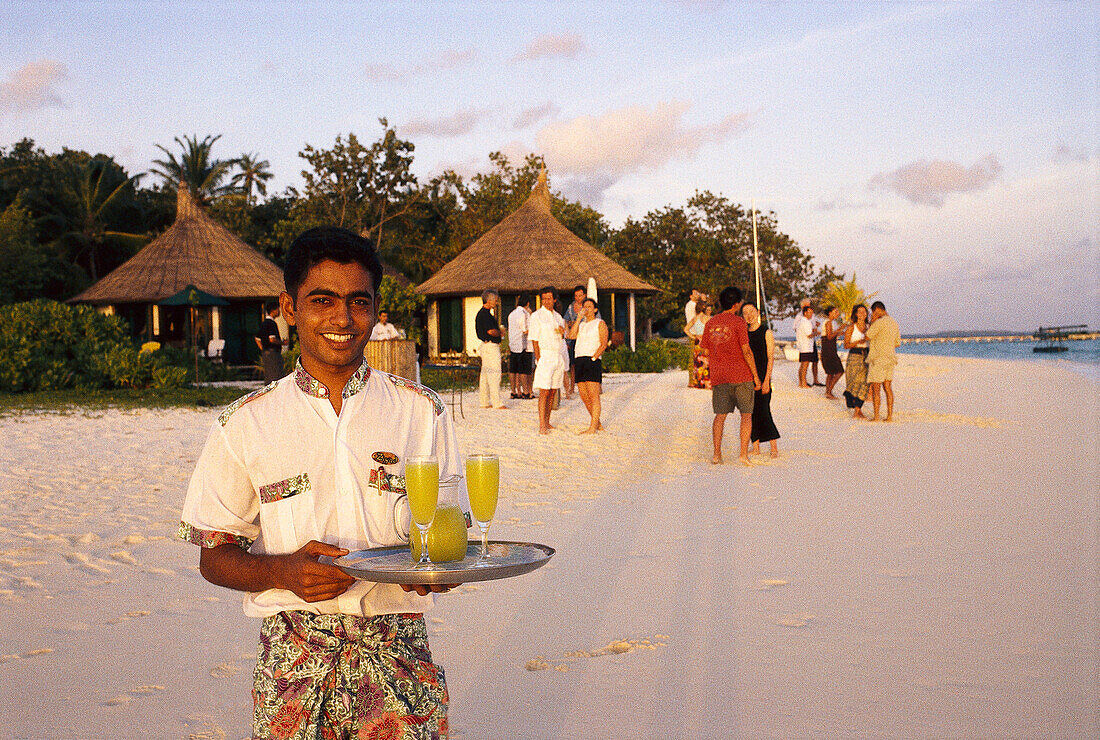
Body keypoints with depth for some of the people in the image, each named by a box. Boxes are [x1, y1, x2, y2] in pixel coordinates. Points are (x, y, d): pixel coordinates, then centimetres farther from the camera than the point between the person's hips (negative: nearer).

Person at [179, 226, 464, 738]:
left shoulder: (420, 412, 5)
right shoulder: (244, 425, 4)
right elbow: (214, 557, 7)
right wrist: (284, 571, -13)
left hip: (396, 655, 0)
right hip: (293, 659, 0)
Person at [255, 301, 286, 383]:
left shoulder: (263, 323, 16)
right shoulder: (272, 323, -14)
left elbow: (257, 339, 21)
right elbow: (272, 339, -23)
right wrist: (282, 343, -8)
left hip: (265, 352, 10)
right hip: (273, 353, -10)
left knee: (268, 377, 10)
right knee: (277, 376, -10)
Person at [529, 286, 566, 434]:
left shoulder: (558, 316, 14)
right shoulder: (537, 316, -5)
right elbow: (534, 340, -8)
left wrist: (562, 332, -2)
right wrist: (538, 360, -15)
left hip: (558, 357, 7)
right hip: (545, 356, -7)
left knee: (553, 392, 8)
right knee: (544, 392, -11)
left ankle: (547, 422, 17)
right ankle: (542, 426, -13)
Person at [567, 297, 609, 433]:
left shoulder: (600, 323, 3)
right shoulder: (581, 324, 22)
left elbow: (604, 344, -6)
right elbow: (572, 335, 3)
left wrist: (593, 358, -16)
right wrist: (579, 318, 2)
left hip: (592, 361, -7)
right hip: (580, 361, 7)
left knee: (594, 396, -10)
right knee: (583, 395, 6)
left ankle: (593, 428, -13)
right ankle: (598, 424, 17)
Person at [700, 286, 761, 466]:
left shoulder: (711, 323, 7)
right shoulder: (738, 322, -9)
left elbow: (706, 352, 10)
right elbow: (746, 351, -12)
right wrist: (756, 376, -6)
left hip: (719, 377, 4)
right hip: (741, 376, -4)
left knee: (720, 415, 11)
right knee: (746, 415, 5)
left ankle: (716, 454, 5)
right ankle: (744, 454, -1)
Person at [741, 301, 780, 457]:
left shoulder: (766, 333, -2)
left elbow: (771, 358, -6)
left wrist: (766, 381, -15)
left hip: (762, 379, -5)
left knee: (763, 412, -11)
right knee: (751, 413, 4)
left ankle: (774, 448, -5)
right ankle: (755, 448, 9)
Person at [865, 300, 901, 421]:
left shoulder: (879, 322, -16)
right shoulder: (894, 323, 12)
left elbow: (867, 337, -8)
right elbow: (897, 343, 17)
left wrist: (872, 322, -3)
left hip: (878, 359, -8)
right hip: (890, 358, 8)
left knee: (875, 388, -3)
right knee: (888, 387, 9)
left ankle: (875, 416, -2)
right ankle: (890, 415, 8)